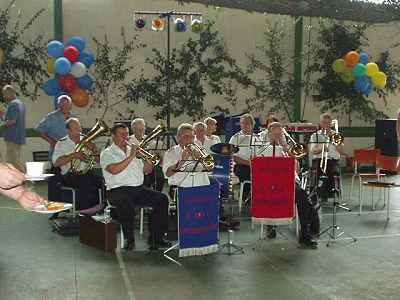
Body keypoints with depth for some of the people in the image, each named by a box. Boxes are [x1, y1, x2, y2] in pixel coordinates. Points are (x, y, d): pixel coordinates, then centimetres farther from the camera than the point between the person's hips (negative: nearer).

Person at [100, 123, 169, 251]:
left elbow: (148, 170, 18)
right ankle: (129, 239, -21)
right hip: (118, 190, -5)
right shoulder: (107, 153, 5)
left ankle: (156, 237, -9)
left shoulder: (133, 150, 22)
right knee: (126, 203, -38)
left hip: (138, 188, 6)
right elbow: (114, 170, -17)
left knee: (162, 199, -15)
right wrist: (131, 156, -13)